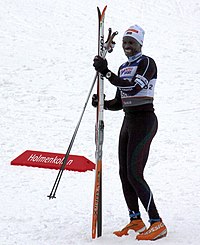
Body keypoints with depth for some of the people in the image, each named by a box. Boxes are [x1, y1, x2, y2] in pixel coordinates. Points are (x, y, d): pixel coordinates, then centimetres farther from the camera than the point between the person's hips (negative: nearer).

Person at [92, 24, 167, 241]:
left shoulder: (147, 63, -10)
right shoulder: (123, 68, 16)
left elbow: (133, 88, -25)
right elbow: (119, 102, 17)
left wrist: (106, 73, -26)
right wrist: (101, 103, -2)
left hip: (144, 121, -9)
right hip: (128, 121, 9)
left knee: (134, 175, -14)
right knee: (124, 173, 8)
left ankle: (157, 224, -10)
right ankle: (135, 220, 18)